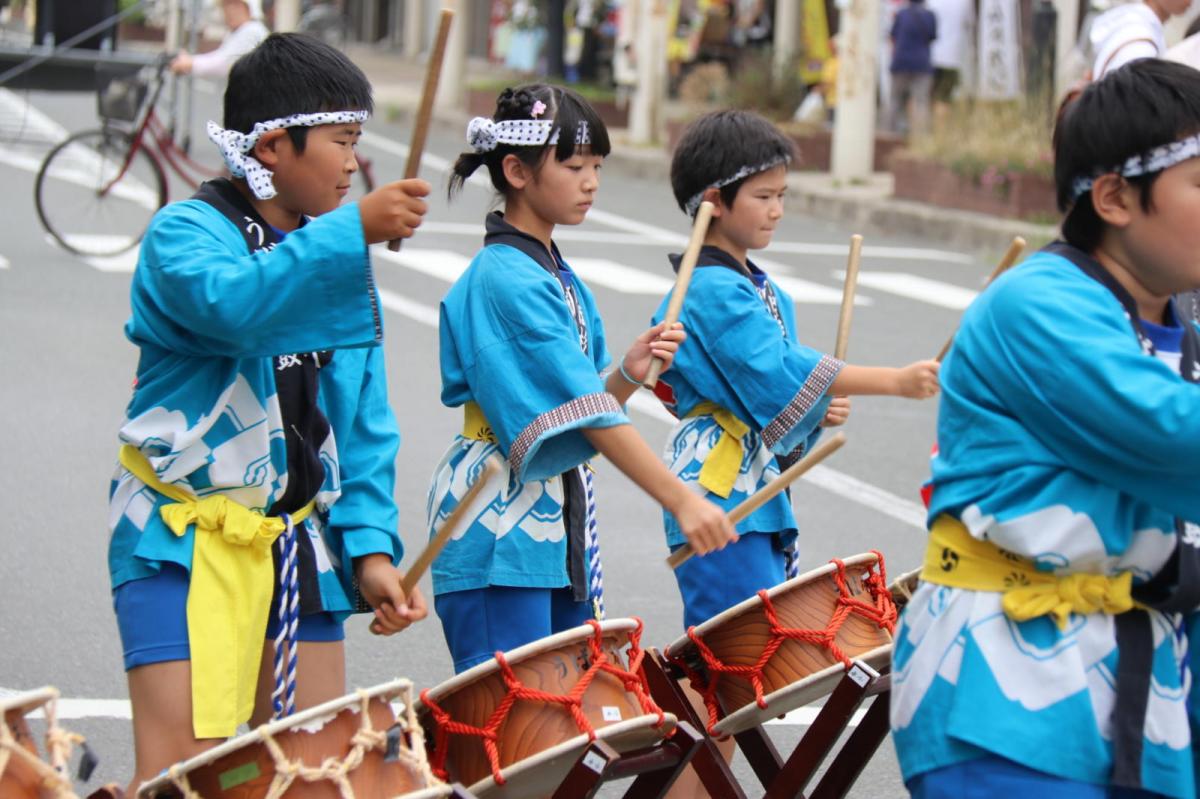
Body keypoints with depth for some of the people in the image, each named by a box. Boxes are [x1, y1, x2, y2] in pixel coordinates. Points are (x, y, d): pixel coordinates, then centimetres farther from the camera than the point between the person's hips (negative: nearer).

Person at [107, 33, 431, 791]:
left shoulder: (339, 262, 11)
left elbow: (364, 424, 11)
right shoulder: (184, 232, -9)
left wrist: (371, 545, -2)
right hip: (185, 542, -7)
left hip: (298, 546, 7)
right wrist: (355, 230, -42)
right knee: (181, 772, -14)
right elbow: (232, 304, -34)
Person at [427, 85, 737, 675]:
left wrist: (628, 374, -6)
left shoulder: (556, 274, 13)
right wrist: (680, 500, -27)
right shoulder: (507, 279, -16)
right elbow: (581, 410, -24)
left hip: (559, 523, 10)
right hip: (498, 529, -9)